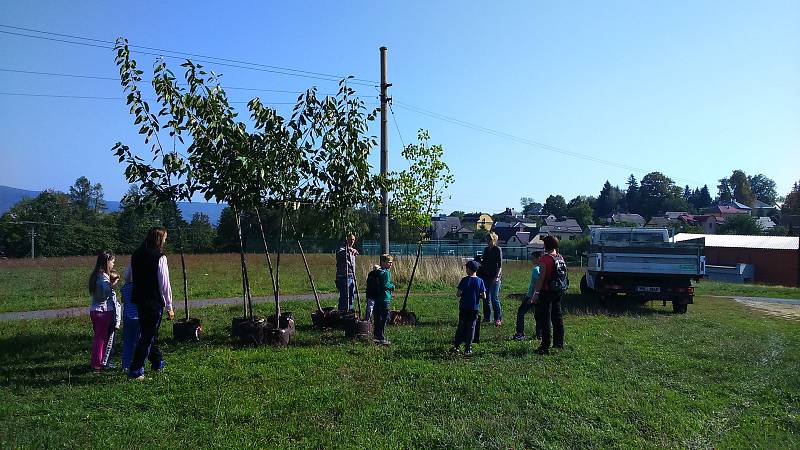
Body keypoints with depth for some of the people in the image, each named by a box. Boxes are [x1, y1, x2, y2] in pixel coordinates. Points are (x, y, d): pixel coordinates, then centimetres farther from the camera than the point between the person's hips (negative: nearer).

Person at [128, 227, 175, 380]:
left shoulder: (135, 255, 6)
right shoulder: (160, 258, -15)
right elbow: (164, 284, -13)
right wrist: (169, 307, -7)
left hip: (139, 300, 7)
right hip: (154, 302, -7)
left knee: (148, 333, 20)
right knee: (148, 336, 2)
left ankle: (157, 363, 36)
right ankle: (135, 370, 2)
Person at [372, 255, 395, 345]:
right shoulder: (386, 272, -13)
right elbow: (385, 285, -20)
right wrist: (392, 286, -3)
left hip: (377, 299, 9)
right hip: (385, 299, -9)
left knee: (378, 318, 14)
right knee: (384, 318, -4)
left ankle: (377, 336, 21)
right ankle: (381, 338, -3)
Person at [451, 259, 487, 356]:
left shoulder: (464, 280, -9)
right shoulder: (480, 281, -4)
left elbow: (458, 294, -13)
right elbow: (484, 296, -6)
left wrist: (463, 294, 7)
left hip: (464, 307, -1)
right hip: (475, 308, 1)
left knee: (461, 327, 10)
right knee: (471, 327, 7)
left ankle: (456, 346, 11)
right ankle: (468, 348, 9)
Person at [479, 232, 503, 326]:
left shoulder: (497, 249, -5)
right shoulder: (486, 249, 13)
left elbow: (500, 265, -10)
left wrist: (497, 276, -17)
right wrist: (480, 260, 3)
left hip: (494, 277, -7)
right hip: (486, 276, 7)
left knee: (494, 298, -8)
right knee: (486, 298, 9)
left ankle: (498, 319, -2)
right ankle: (487, 317, 17)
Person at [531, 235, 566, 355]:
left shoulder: (545, 258, -16)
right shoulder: (560, 258, 7)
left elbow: (541, 277, -18)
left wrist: (536, 292, -14)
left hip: (547, 292, -8)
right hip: (559, 291, 8)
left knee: (545, 319, -2)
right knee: (557, 317, 18)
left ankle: (545, 346, -2)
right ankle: (559, 343, 29)